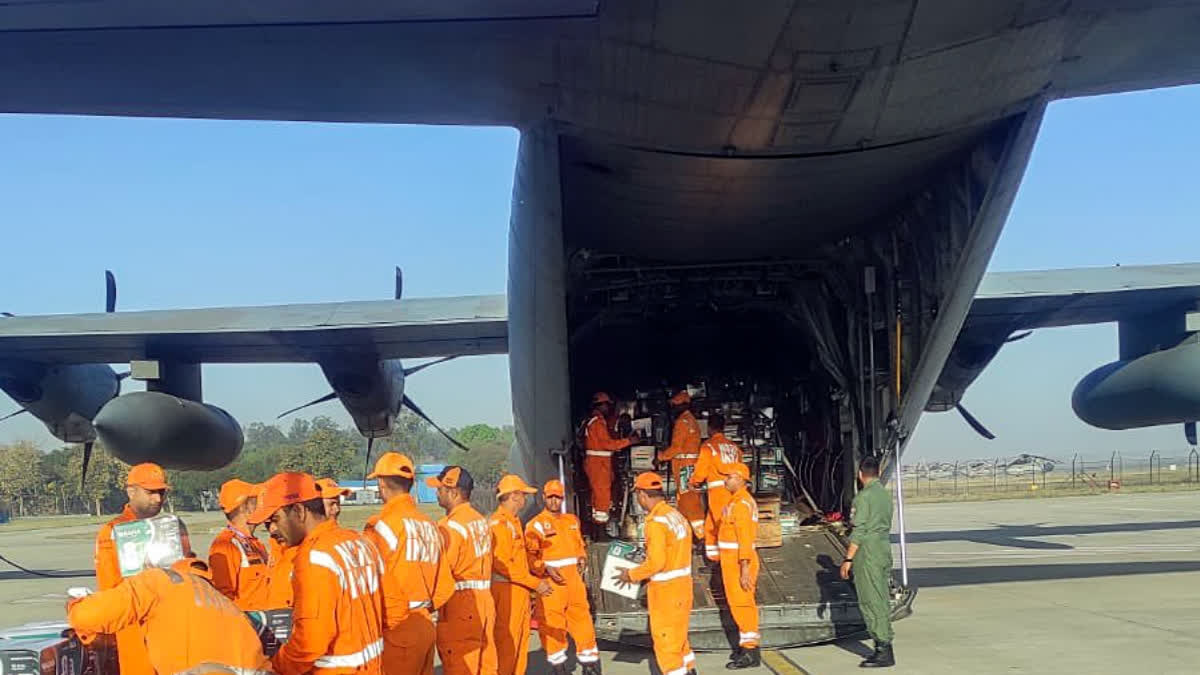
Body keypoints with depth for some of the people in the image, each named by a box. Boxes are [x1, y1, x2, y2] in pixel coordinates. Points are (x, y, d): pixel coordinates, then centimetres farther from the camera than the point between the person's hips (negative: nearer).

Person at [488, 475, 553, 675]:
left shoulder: (514, 521, 17)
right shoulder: (499, 523, -15)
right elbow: (502, 564, -21)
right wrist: (535, 583, -18)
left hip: (520, 590, 10)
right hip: (506, 590, -10)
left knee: (521, 641, 13)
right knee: (506, 643, -6)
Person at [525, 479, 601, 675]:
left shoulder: (572, 520, 17)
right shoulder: (536, 524, -3)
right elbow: (530, 555, -9)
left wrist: (582, 558, 9)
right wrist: (546, 569, -20)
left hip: (574, 580, 5)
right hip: (551, 582, -5)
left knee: (582, 620, 7)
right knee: (552, 626, -2)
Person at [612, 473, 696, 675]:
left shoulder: (656, 521, -19)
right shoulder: (676, 515, 9)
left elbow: (656, 562, -24)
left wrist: (632, 575, -9)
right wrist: (644, 574, 15)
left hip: (665, 589, -9)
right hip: (683, 583, 9)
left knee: (665, 640, 1)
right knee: (679, 634, 22)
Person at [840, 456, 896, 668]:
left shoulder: (864, 496, -13)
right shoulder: (885, 495, 13)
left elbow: (858, 531, -16)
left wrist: (848, 559, -12)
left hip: (868, 554, -9)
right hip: (885, 549, 9)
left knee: (872, 602, -6)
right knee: (881, 600, 12)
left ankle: (884, 652, -6)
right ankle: (884, 648, 14)